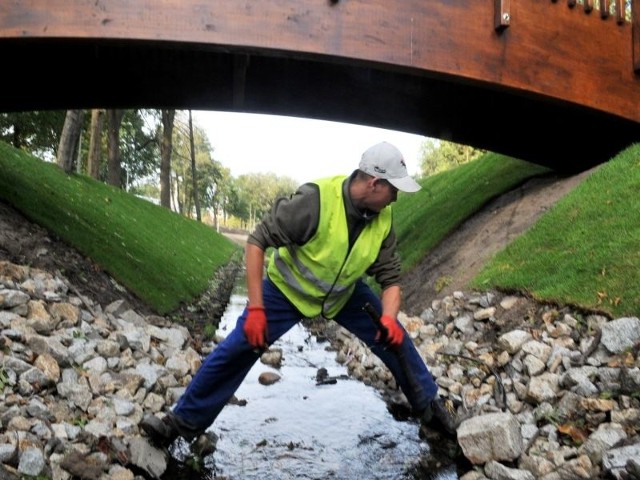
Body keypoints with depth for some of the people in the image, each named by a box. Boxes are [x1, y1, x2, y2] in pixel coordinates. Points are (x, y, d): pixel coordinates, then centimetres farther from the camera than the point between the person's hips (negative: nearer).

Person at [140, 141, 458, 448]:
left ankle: (429, 405, 26)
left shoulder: (382, 218, -18)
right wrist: (255, 308, -32)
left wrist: (389, 318, -30)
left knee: (396, 339, 0)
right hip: (287, 288, -4)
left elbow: (391, 277, -9)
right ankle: (184, 421, 12)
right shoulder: (316, 200, -35)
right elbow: (257, 241, -29)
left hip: (345, 292, 4)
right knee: (235, 349, -8)